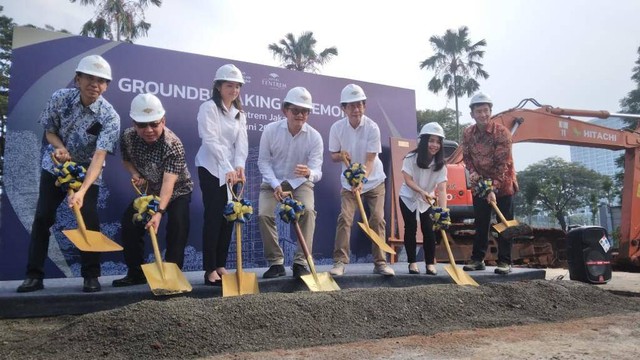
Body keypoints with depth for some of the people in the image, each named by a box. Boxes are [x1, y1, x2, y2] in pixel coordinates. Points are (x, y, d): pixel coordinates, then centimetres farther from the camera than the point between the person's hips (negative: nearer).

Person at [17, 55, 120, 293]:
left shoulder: (110, 116, -26)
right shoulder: (60, 98, -16)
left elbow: (99, 157, -33)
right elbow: (49, 131, -1)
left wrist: (82, 191, -45)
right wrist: (60, 147, -25)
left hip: (87, 171, -3)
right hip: (54, 166, 3)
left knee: (89, 218, -14)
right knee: (42, 217, 0)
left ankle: (91, 276, 1)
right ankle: (34, 275, 12)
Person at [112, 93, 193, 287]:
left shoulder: (174, 145, -35)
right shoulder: (128, 136, -18)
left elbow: (169, 183, -43)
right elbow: (127, 160, 4)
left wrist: (159, 212, -55)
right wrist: (135, 174, -19)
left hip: (177, 191, -5)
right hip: (148, 190, 5)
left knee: (177, 226, -23)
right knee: (129, 224, -1)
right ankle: (136, 273, 14)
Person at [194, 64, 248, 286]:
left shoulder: (239, 113, 14)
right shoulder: (209, 107, -6)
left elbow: (241, 142, 2)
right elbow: (211, 141, -17)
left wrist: (239, 166, -15)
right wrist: (227, 168, -24)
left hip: (232, 170, 6)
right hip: (211, 169, -6)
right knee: (213, 217, -8)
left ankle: (221, 266, 15)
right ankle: (210, 270, -2)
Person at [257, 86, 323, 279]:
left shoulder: (314, 137, -17)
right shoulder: (270, 130, -15)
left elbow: (317, 171, -23)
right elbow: (263, 161, -8)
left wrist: (309, 173, -48)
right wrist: (275, 185, -21)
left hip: (300, 182, 0)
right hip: (273, 182, 1)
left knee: (308, 211, -27)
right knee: (264, 214, -22)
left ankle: (300, 262, -15)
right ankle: (276, 262, -5)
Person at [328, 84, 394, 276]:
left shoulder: (372, 127, -18)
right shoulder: (337, 127, -11)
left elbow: (370, 160, -22)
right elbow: (333, 156, 0)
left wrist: (361, 180, -38)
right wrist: (341, 155, -25)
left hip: (373, 181, -1)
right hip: (349, 182, 1)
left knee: (378, 219, -4)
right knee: (344, 218, -10)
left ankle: (380, 262, 7)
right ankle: (339, 261, -4)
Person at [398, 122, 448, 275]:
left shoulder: (440, 164, -17)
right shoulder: (411, 157, -20)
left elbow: (442, 189, -25)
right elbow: (408, 180, -21)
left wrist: (443, 211, -37)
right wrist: (422, 192, -37)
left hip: (428, 200, 2)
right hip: (408, 198, -1)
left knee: (428, 230, -4)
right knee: (411, 229, -1)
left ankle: (430, 263, 6)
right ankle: (412, 263, 9)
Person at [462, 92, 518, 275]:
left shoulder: (501, 132, -19)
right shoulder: (467, 133, -4)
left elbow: (502, 163, -22)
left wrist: (494, 188, -27)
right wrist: (472, 171, -11)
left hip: (502, 184, -4)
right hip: (480, 184, 4)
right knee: (481, 223, 10)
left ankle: (505, 262, 8)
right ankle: (477, 259, 19)